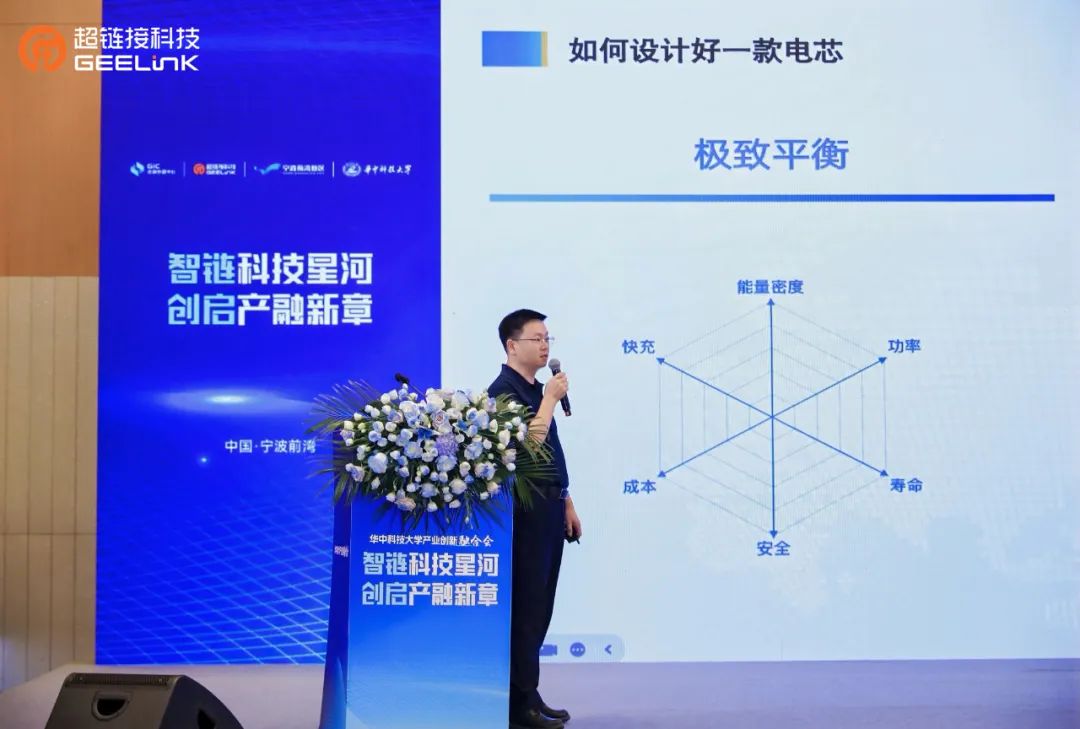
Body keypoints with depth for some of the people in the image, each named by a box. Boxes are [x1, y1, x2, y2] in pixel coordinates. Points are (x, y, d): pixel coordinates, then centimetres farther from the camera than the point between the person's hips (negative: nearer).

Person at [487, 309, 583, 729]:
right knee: (524, 606, -5)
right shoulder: (503, 390, -11)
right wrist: (550, 399, -15)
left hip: (549, 508, 9)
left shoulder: (536, 390, 17)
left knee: (540, 605, 12)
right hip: (526, 509, -9)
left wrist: (566, 504, 19)